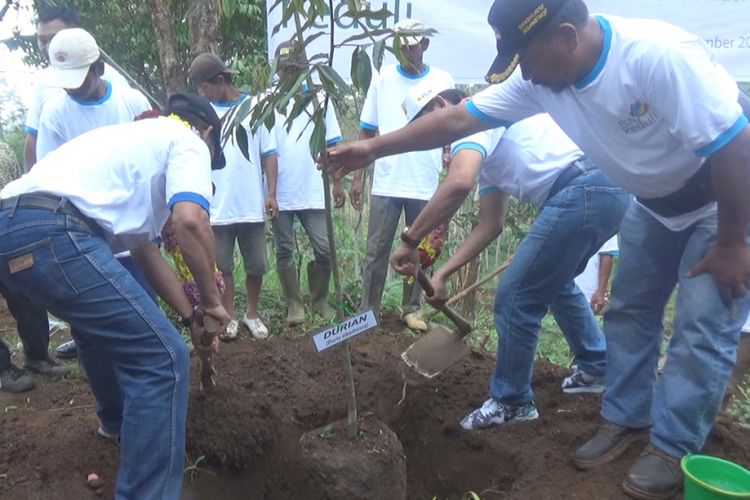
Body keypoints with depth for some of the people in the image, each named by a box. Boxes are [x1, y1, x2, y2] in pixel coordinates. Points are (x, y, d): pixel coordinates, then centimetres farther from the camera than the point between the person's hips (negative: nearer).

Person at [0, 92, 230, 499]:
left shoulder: (135, 139, 35)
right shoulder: (187, 141, 10)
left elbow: (145, 252, 34)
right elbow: (190, 221, -11)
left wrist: (189, 316, 35)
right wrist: (210, 301, 3)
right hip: (51, 232, -10)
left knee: (100, 318, 35)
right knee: (163, 359, -7)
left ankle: (117, 421, 53)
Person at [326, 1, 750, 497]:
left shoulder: (660, 56, -36)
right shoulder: (540, 76, -15)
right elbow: (457, 119, -11)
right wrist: (374, 148, -12)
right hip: (655, 202, 7)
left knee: (702, 326, -6)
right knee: (629, 311, 9)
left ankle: (672, 448, 8)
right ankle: (624, 419, 24)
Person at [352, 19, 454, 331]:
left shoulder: (443, 81, 3)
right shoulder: (382, 79, 3)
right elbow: (366, 132, 5)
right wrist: (357, 177, 0)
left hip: (426, 185, 1)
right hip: (386, 183, 0)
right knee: (377, 250, 4)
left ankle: (412, 309, 25)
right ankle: (368, 311, 14)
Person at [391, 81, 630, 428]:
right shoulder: (486, 148, 26)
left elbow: (458, 183, -24)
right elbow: (490, 226, 23)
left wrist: (409, 240, -16)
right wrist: (442, 274, 19)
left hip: (581, 191, -11)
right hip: (611, 189, 11)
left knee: (515, 299, -1)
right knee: (554, 281, 30)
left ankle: (511, 402, 16)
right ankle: (596, 369, 42)